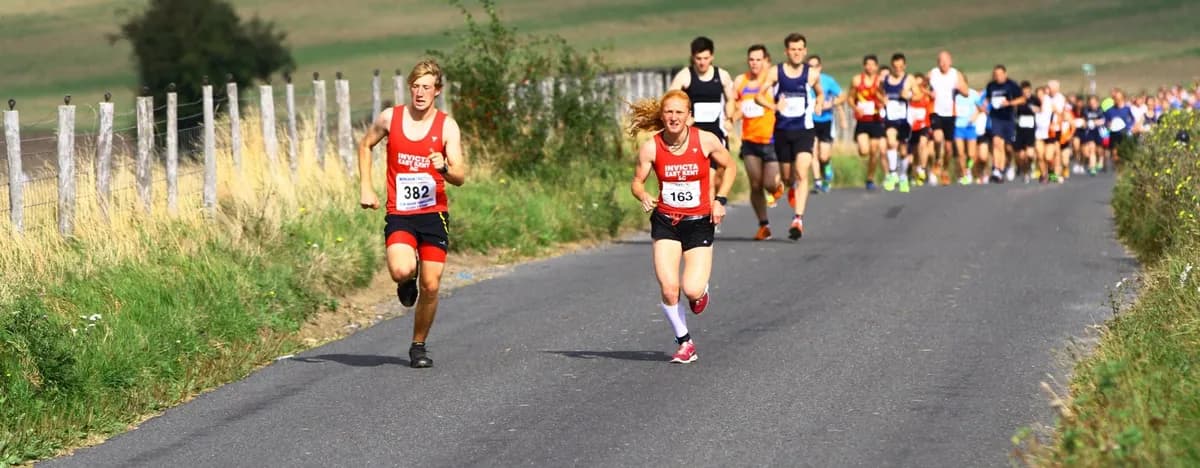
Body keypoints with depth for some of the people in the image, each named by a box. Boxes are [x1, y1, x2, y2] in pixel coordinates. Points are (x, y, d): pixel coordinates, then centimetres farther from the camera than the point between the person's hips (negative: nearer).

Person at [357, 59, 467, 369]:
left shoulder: (447, 127, -3)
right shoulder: (390, 118, 0)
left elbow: (460, 177, -8)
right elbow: (365, 146, 19)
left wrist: (444, 168, -31)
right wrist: (366, 188, 10)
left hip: (434, 214, 0)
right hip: (399, 215, 0)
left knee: (430, 287, -3)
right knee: (401, 271, -26)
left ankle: (418, 346, 19)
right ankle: (408, 282, 13)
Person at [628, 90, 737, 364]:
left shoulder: (706, 141, -9)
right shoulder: (651, 148, -9)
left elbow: (729, 167, 7)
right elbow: (637, 182, 2)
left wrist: (720, 200, -3)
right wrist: (643, 197, -21)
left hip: (699, 221, -1)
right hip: (665, 221, 1)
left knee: (692, 290, -14)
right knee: (668, 288, -12)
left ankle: (701, 290, 25)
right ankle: (684, 342, 10)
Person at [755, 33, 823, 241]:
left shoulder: (812, 74, 2)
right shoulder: (775, 73, 0)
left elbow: (820, 93, 21)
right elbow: (759, 96, 1)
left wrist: (818, 104, 0)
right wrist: (774, 106, -18)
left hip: (804, 131, -1)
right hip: (782, 131, 1)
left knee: (802, 174, -18)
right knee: (787, 178, 12)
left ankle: (798, 219, -22)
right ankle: (792, 191, 49)